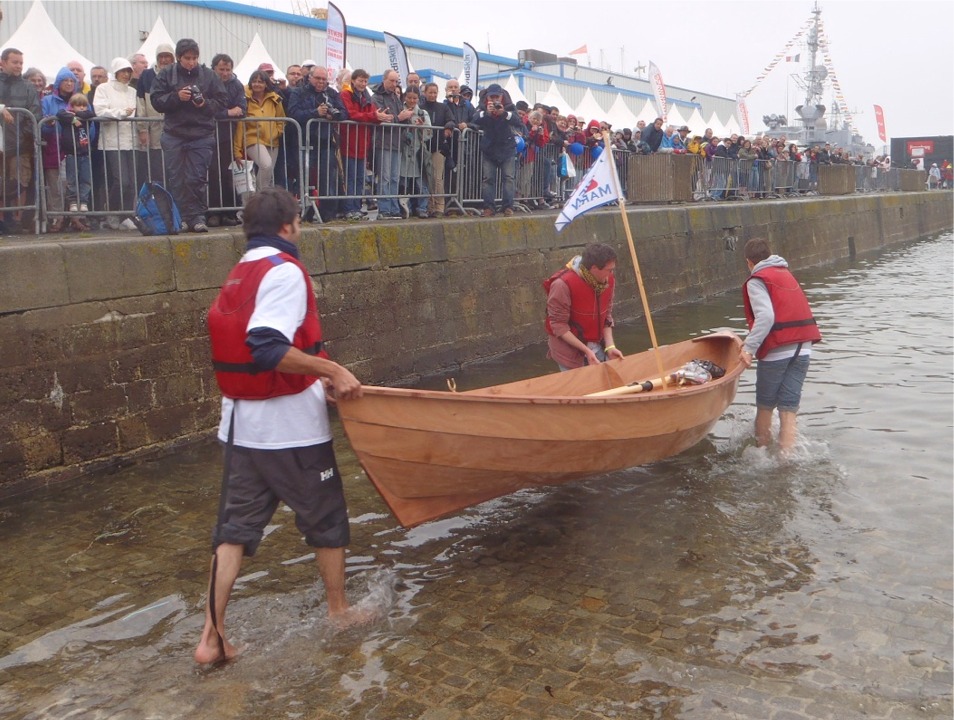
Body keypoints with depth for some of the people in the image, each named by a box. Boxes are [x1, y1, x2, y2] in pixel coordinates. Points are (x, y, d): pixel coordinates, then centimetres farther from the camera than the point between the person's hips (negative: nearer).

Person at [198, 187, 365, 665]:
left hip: (241, 423, 7)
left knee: (234, 526, 11)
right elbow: (268, 348, -28)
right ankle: (339, 610, 29)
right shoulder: (284, 272, -15)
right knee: (326, 518, 13)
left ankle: (212, 636, 11)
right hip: (290, 427, -7)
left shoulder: (237, 278, 11)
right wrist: (331, 370, -22)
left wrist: (315, 377, 15)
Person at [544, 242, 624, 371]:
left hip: (597, 346, 6)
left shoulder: (608, 280, -5)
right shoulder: (563, 284, -24)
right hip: (569, 349, -5)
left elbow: (606, 316, 3)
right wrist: (585, 350, -22)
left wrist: (610, 346, -9)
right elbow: (558, 325, -19)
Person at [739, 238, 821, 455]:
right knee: (789, 409, 4)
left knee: (765, 406, 11)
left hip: (777, 351, -6)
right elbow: (796, 312, 18)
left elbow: (765, 316, -19)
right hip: (803, 349, 6)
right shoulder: (787, 274, 20)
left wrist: (750, 347, -22)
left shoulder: (757, 281, -3)